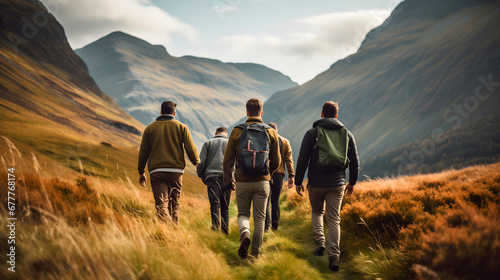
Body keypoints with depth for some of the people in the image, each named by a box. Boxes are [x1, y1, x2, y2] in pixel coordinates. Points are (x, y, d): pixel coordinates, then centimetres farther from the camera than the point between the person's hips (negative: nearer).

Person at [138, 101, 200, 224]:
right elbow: (191, 149, 1)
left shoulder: (150, 128, 11)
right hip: (176, 171, 0)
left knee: (161, 204, -9)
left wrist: (141, 172, 20)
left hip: (156, 171, 0)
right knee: (174, 204, 13)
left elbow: (143, 152, 12)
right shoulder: (181, 127, 7)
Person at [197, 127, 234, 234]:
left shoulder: (208, 143, 18)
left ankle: (216, 227, -28)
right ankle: (225, 230, 4)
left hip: (212, 177, -1)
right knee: (225, 207, 6)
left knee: (215, 204, -11)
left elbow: (201, 162, 8)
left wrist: (201, 177, 18)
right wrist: (234, 181, 4)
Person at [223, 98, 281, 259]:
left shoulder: (237, 131, -2)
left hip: (243, 181, 0)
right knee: (259, 218, 10)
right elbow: (276, 161, 6)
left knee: (243, 214, 16)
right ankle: (255, 253, 12)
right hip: (262, 181, 1)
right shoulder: (271, 133, 2)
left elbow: (228, 159, -1)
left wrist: (227, 180, 11)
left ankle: (245, 234, -13)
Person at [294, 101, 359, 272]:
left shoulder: (312, 133, -3)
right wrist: (352, 182, 20)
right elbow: (355, 162, 9)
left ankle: (320, 242, 5)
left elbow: (302, 159, -6)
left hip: (316, 183, -1)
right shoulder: (347, 134, 6)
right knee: (334, 220, 4)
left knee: (317, 212, 22)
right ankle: (334, 256, -6)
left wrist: (298, 181, 2)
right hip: (337, 184, 1)